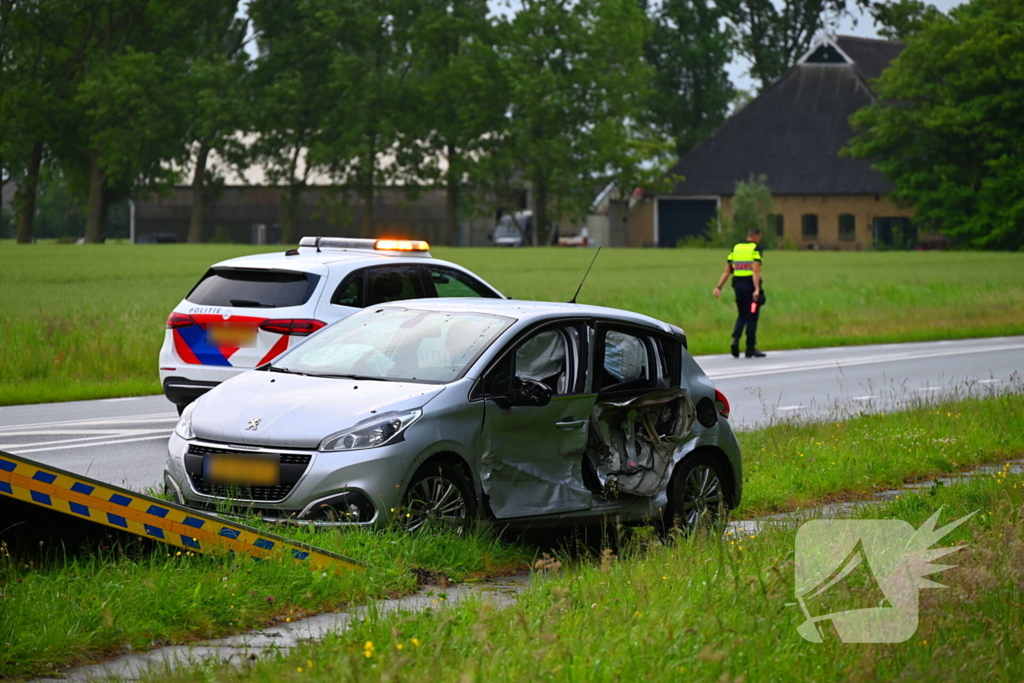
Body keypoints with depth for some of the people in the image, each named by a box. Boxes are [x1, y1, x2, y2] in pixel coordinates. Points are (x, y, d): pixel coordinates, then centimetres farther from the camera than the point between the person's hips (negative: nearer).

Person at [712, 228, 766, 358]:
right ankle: (750, 349, 5)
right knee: (752, 317, 3)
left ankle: (735, 339, -7)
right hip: (750, 284, -5)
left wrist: (719, 287, 9)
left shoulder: (735, 249, 11)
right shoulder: (755, 250, -6)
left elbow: (727, 271, 9)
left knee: (742, 316, 16)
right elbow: (755, 271, -18)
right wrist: (757, 289, -25)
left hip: (738, 284, 5)